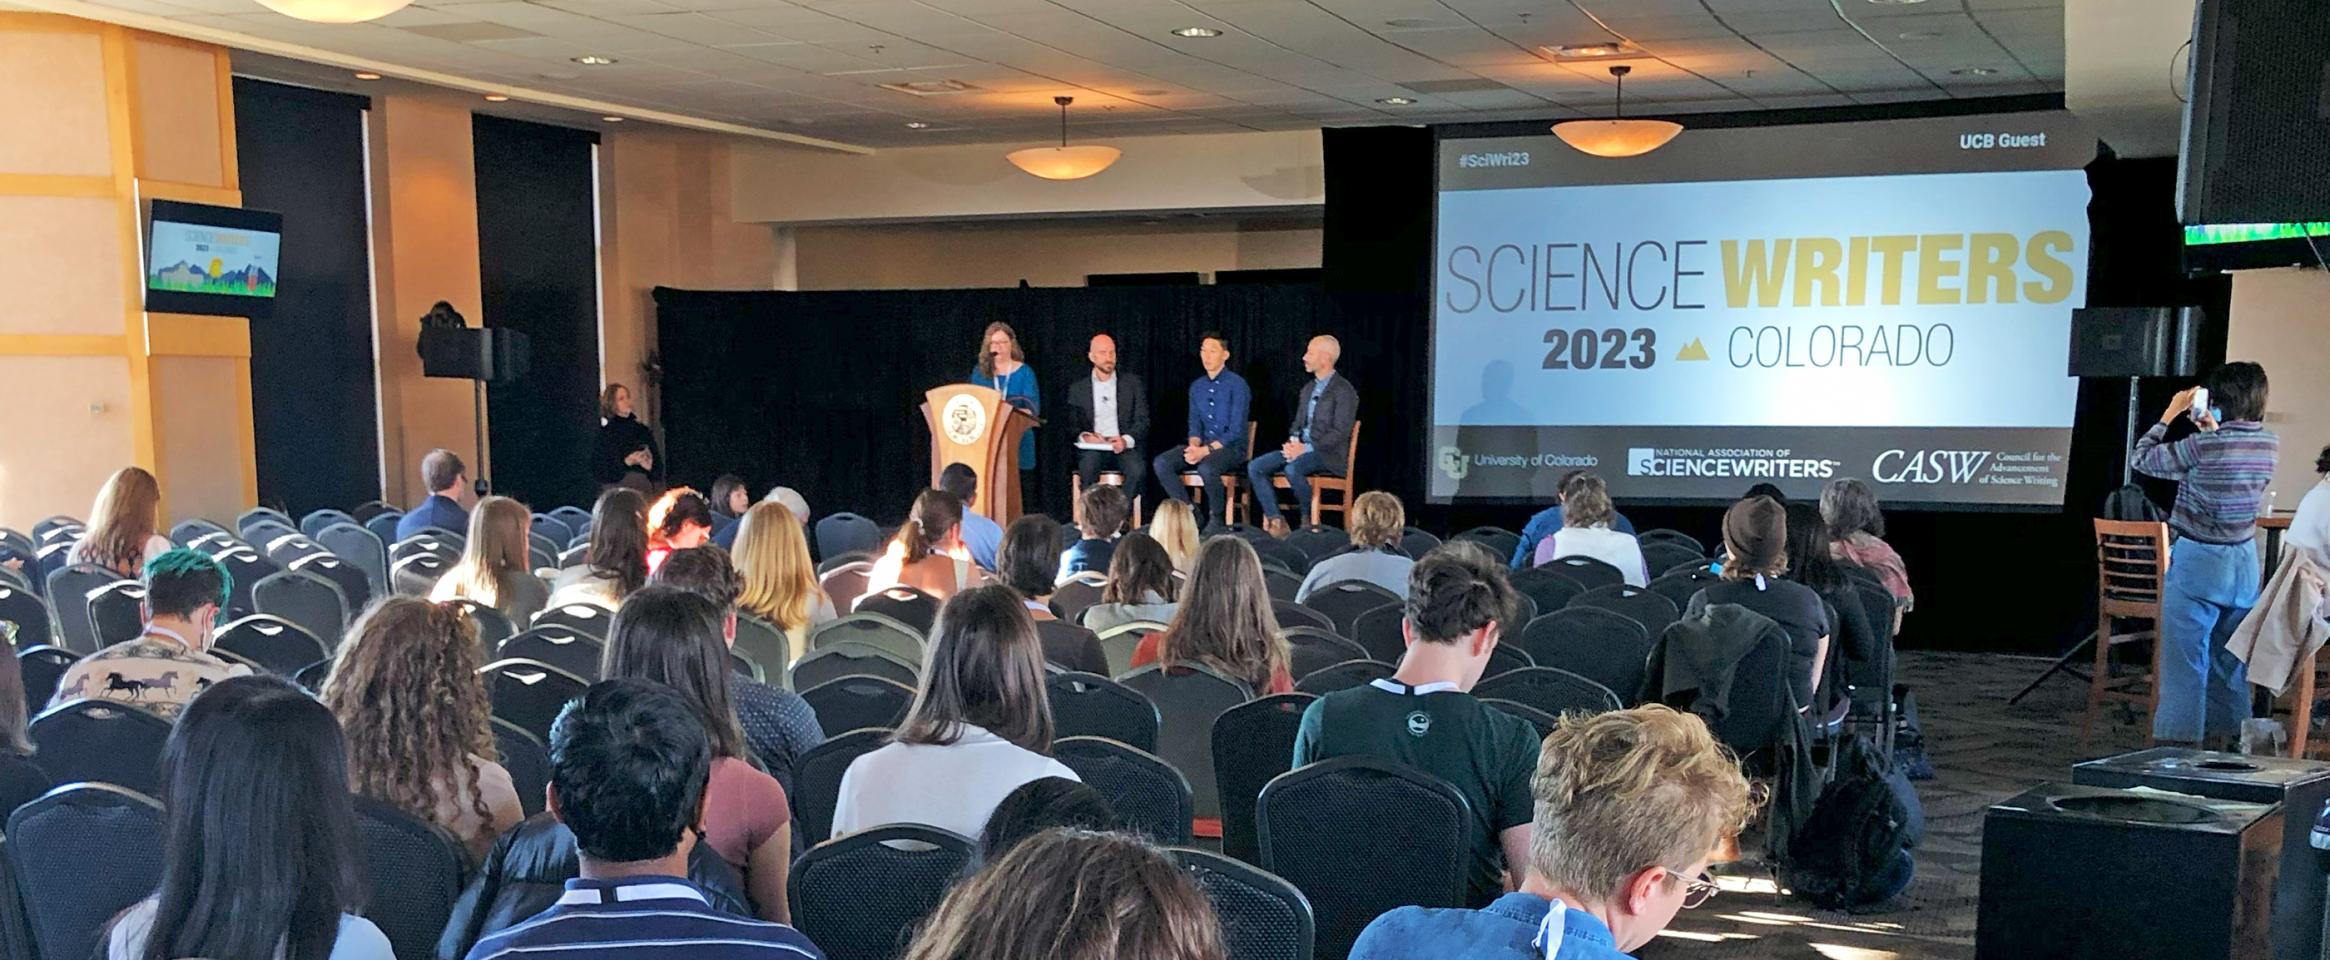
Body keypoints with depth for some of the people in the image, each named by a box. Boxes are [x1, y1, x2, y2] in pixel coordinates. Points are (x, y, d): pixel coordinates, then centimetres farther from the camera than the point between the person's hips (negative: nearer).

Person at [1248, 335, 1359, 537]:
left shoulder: (1344, 391, -7)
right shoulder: (1308, 388, 20)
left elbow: (1340, 433, -15)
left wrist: (1306, 448, -20)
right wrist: (1293, 442, -1)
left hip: (1327, 454, -8)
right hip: (1301, 449, 8)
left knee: (1292, 468, -37)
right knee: (1255, 467, -11)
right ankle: (1275, 521, -12)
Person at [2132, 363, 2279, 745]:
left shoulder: (2204, 446, -19)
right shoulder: (2271, 444, -2)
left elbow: (2141, 460, -7)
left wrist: (2170, 414, 0)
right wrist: (2213, 430, 17)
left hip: (2196, 563, -6)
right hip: (2244, 562, 6)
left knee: (2185, 663, -1)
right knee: (2230, 664, 16)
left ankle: (2180, 744, 0)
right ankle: (2229, 741, 24)